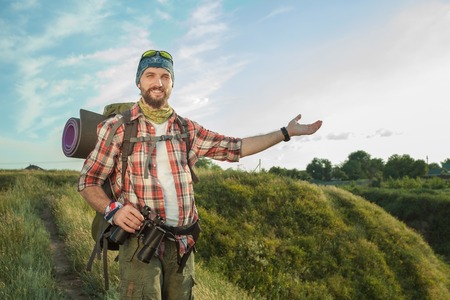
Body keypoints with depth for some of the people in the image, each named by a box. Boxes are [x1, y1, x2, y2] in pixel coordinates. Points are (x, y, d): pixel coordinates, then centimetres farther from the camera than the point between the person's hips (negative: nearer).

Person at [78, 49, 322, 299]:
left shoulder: (187, 129, 8)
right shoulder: (117, 127, -3)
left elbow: (235, 147, 11)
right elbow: (88, 181, 2)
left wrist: (286, 132, 10)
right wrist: (112, 209, -17)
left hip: (182, 244, 4)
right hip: (139, 243, -4)